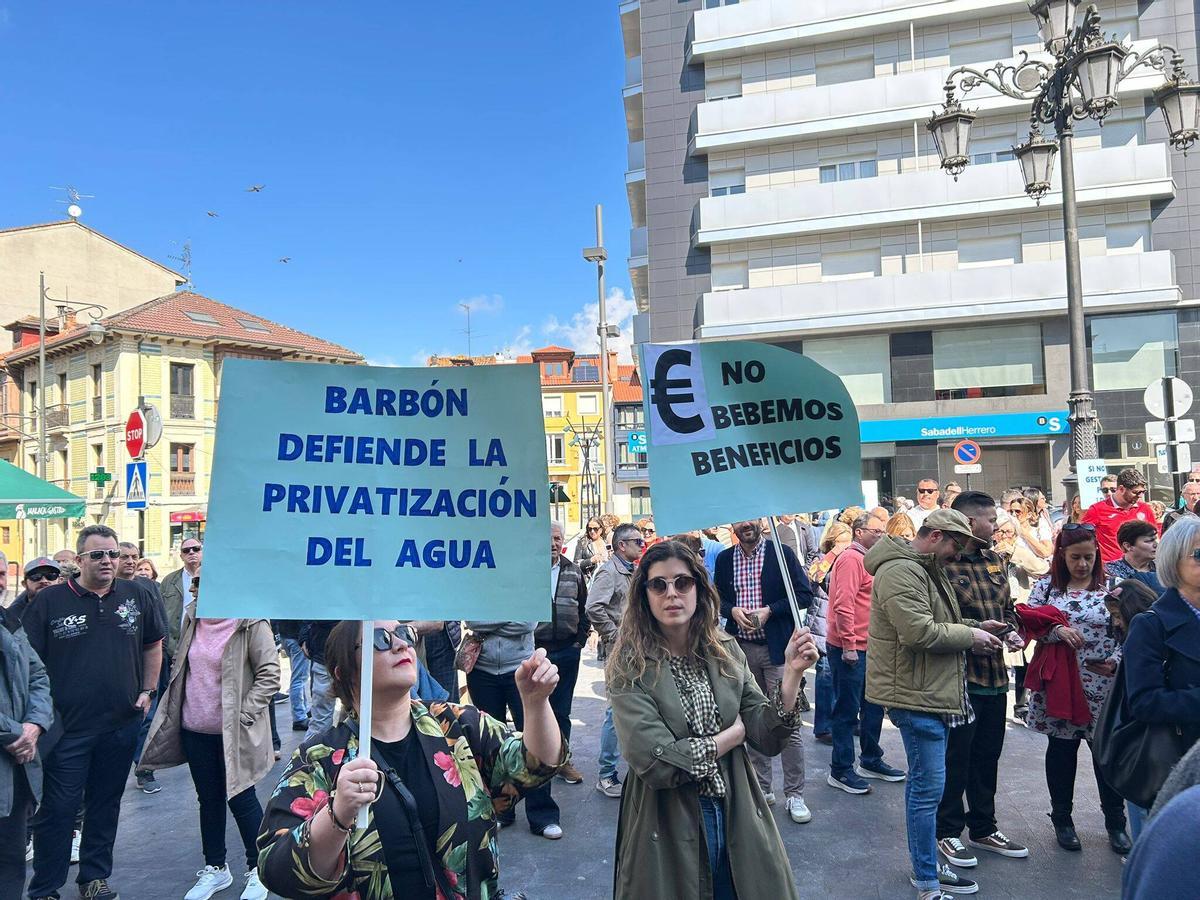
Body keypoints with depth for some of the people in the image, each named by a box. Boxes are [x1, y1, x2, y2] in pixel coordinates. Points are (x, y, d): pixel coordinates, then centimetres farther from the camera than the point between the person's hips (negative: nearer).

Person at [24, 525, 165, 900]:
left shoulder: (137, 595, 2)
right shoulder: (50, 601, -5)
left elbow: (153, 643, 15)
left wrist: (148, 690, 9)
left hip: (121, 724, 3)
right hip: (67, 727, -3)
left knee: (106, 805, 15)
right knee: (58, 809, 4)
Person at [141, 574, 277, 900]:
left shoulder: (251, 623, -17)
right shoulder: (193, 617, 4)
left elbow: (269, 675, -15)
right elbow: (180, 665, 16)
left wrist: (244, 715, -18)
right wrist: (173, 711, 10)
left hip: (233, 732, -6)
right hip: (195, 729, 6)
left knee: (241, 799, 4)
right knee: (208, 799, 17)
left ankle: (257, 870, 21)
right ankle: (215, 868, 33)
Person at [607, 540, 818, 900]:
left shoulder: (726, 651, -2)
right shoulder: (630, 668, -15)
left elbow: (769, 739, -4)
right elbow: (658, 764, -22)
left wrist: (791, 672, -19)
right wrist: (736, 732, -11)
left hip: (738, 820, 4)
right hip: (669, 830, -4)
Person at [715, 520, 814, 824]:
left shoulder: (782, 553, -4)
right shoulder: (725, 559, 7)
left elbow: (804, 595, -4)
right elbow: (718, 598, 15)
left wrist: (769, 611, -14)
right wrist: (733, 610, -7)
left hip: (777, 649, -4)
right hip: (742, 649, 4)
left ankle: (795, 795, 10)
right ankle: (762, 787, 26)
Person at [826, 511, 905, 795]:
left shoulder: (866, 560, 16)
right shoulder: (850, 559, -15)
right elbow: (843, 605, -22)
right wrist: (848, 645, -22)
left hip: (867, 648, 10)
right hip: (849, 649, -10)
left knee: (874, 705, 17)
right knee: (847, 710, -1)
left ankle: (871, 761, 31)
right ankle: (841, 771, 9)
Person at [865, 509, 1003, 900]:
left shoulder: (927, 570, 16)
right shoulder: (900, 571, -19)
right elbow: (919, 632, -26)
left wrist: (974, 634, 9)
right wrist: (969, 635, -13)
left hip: (932, 692, 11)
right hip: (915, 695, -11)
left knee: (922, 784, 18)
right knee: (928, 787, -4)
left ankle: (926, 866, 31)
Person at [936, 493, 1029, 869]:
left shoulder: (995, 560, 12)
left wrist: (1012, 631, 3)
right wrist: (973, 628, -24)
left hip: (994, 674, 8)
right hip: (957, 675, -8)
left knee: (987, 755, 19)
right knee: (955, 757, 4)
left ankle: (982, 828, 35)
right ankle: (948, 831, 21)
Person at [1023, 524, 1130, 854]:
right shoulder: (1046, 586, 2)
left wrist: (1116, 660, -16)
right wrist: (1056, 630, -19)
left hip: (1103, 687, 0)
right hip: (1058, 684, 1)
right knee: (1061, 750, 12)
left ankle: (1116, 823, 26)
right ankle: (1062, 819, 27)